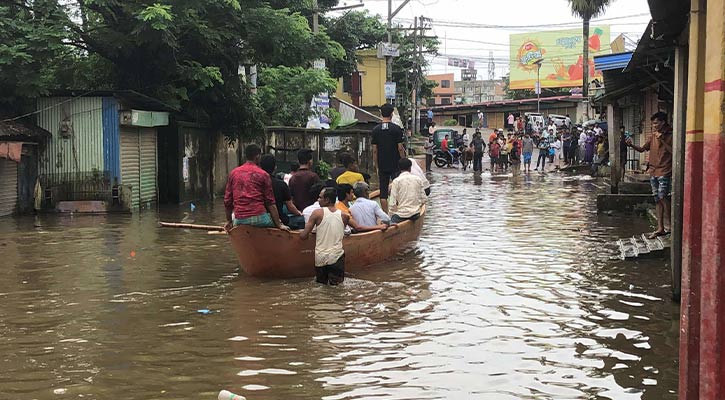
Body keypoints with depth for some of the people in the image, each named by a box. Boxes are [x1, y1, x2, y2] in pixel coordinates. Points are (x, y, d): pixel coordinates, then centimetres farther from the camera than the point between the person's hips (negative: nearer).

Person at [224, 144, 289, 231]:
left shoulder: (233, 173, 12)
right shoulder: (263, 175, 2)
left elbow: (227, 201, 13)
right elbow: (270, 203, 0)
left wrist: (229, 221, 24)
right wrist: (279, 225, 4)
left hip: (239, 220, 4)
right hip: (259, 218, -4)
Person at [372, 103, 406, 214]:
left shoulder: (376, 130, 0)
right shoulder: (396, 129, -9)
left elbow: (374, 150, 2)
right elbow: (400, 148, -9)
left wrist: (377, 167, 9)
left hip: (382, 166, 3)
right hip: (395, 165, -3)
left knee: (383, 193, 5)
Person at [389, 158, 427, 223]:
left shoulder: (396, 181, -5)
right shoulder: (418, 179, 6)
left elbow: (393, 201, -7)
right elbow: (423, 199, 7)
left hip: (401, 215, -4)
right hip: (415, 214, 4)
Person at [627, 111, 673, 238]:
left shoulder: (670, 136, -6)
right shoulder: (652, 137, 13)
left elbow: (673, 151, -15)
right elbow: (642, 149, 15)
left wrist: (662, 141, -18)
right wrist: (632, 145, -3)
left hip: (664, 172, -7)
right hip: (653, 172, 7)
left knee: (663, 197, -14)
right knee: (658, 200, 8)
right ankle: (660, 228, 11)